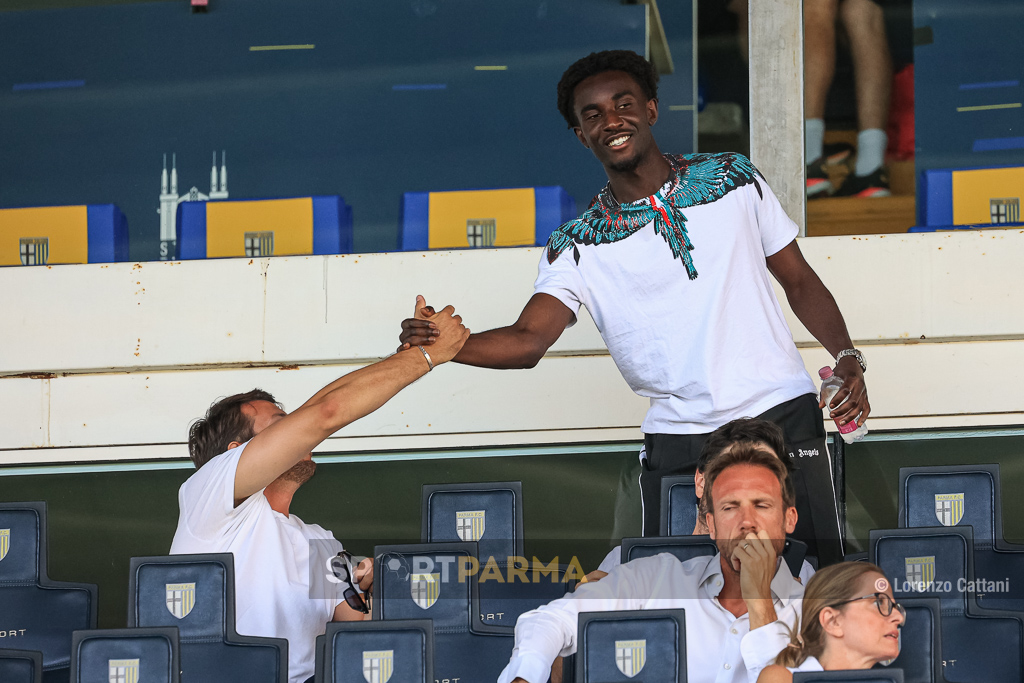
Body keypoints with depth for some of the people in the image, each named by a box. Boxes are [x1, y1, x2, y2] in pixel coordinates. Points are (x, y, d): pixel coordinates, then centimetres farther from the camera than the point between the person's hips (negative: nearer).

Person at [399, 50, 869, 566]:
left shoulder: (733, 179, 7)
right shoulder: (578, 246, 3)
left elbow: (799, 280, 14)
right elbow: (529, 339, -10)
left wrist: (847, 357, -1)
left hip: (779, 413, 0)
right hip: (678, 441, 0)